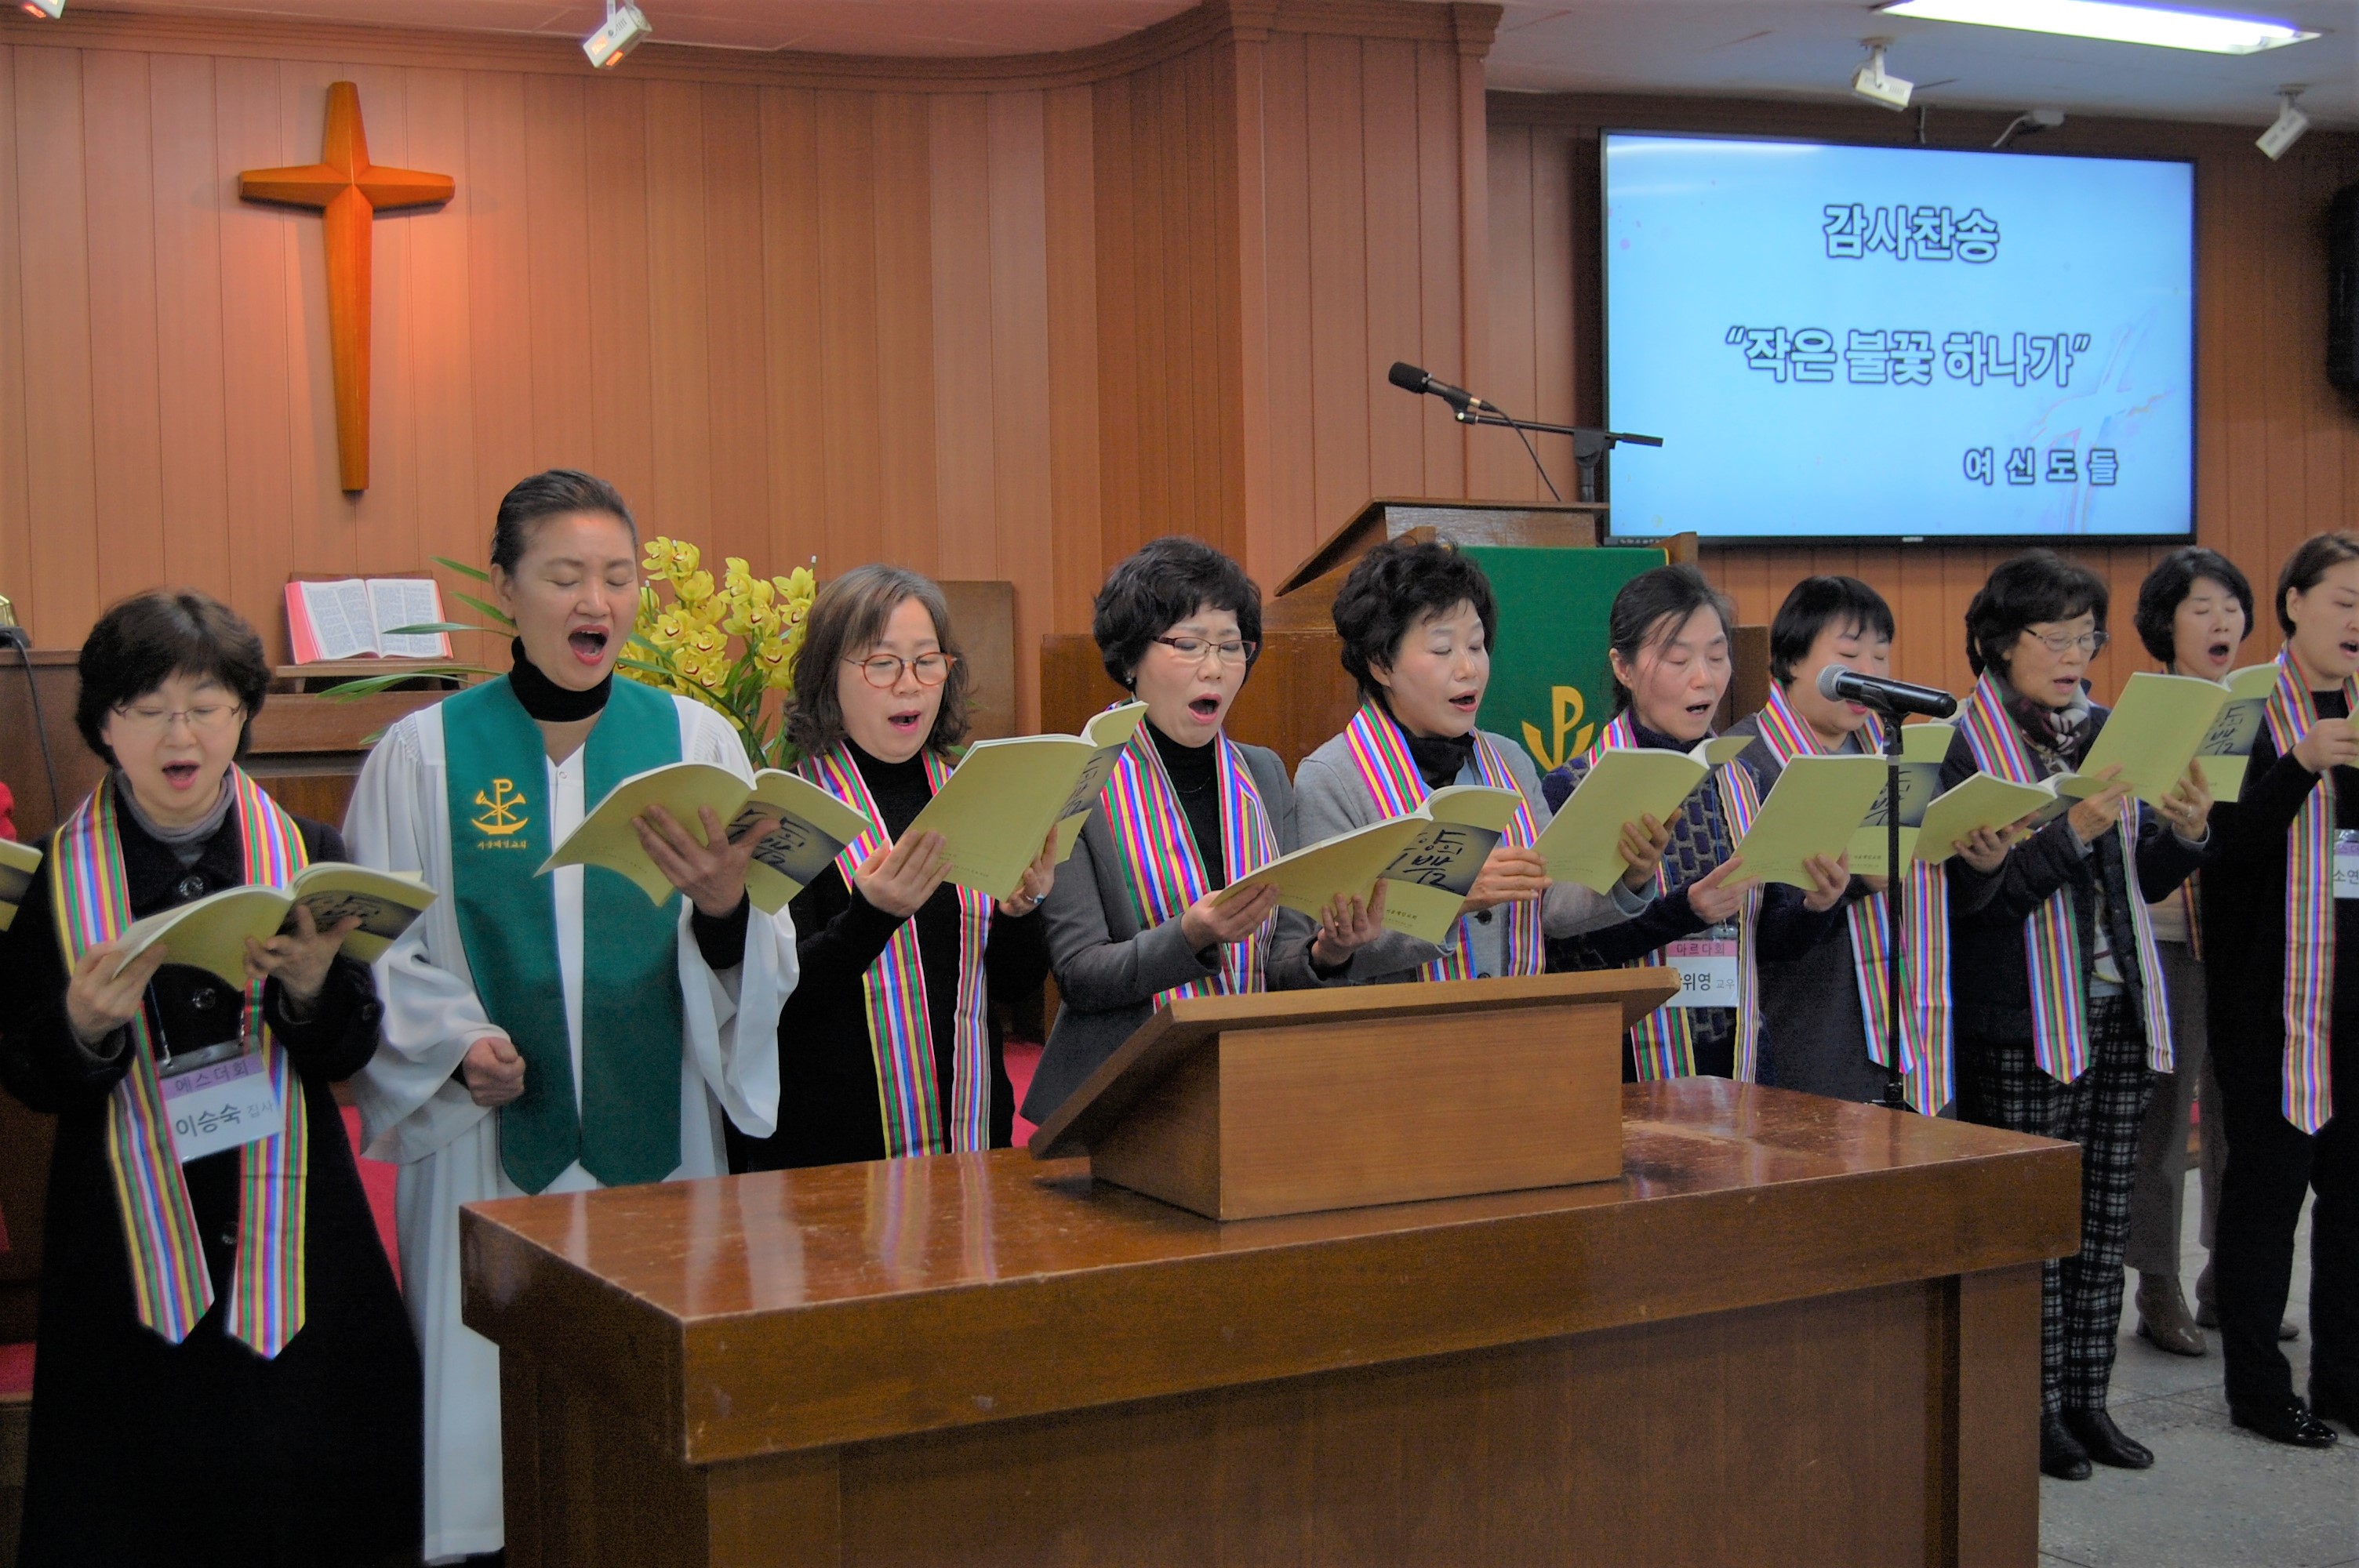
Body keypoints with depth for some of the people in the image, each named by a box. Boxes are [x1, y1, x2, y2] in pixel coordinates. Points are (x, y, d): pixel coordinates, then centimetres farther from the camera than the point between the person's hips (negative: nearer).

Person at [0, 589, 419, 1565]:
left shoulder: (306, 854, 1)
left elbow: (348, 1057, -2)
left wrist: (311, 987, -22)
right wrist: (85, 1025, -21)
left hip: (288, 1221, 1)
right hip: (130, 1238, 0)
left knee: (300, 1484, 4)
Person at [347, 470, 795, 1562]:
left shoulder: (694, 739, 3)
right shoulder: (423, 755, 1)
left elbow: (761, 975, -3)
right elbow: (379, 953, 0)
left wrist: (722, 907, -23)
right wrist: (457, 1042, -16)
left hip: (659, 1133, 1)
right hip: (492, 1145, -1)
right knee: (505, 1390, 2)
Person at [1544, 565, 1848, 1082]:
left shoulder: (1742, 782, 7)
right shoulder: (1573, 789, -8)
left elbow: (1768, 942, 8)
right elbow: (1565, 952, -14)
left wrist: (1815, 907, -12)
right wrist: (1681, 911, -26)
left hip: (1736, 1055, 4)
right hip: (1630, 1067, -4)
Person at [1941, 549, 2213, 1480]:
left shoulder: (2103, 732, 12)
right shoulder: (1965, 744, -8)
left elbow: (2141, 884, 16)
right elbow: (1975, 895, -15)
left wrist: (2187, 834, -3)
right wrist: (2072, 832, -23)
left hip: (2119, 1011, 6)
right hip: (2023, 1022, -6)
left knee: (2103, 1218, 10)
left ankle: (2086, 1397, 18)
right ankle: (2035, 1406, 9)